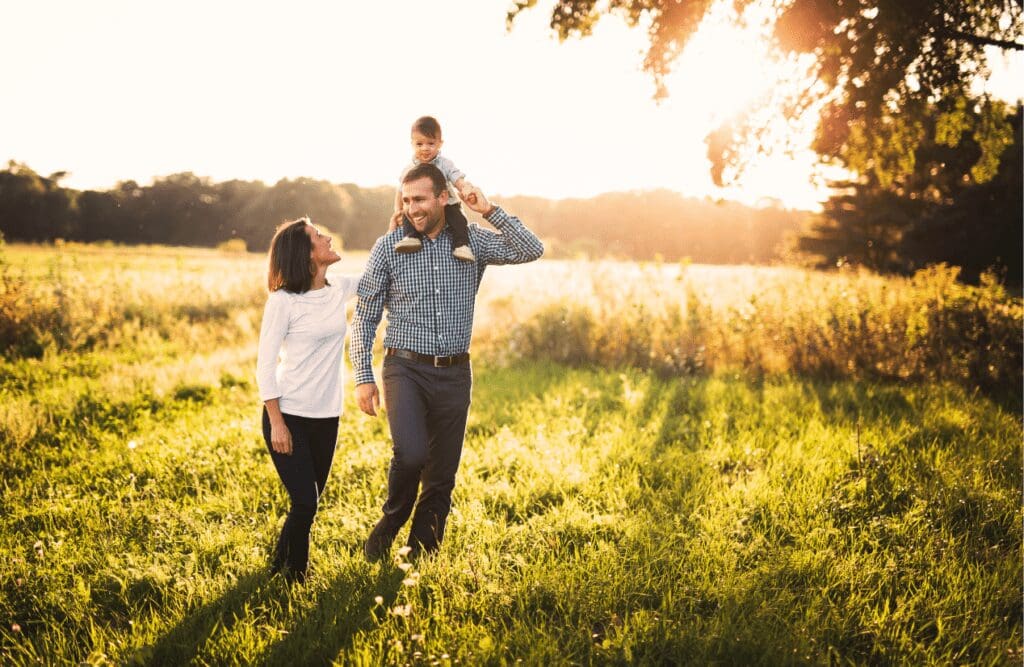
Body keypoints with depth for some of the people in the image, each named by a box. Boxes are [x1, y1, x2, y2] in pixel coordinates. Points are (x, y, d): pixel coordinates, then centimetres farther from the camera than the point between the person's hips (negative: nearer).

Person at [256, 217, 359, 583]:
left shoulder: (340, 288, 3)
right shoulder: (283, 301, -13)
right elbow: (265, 365, -12)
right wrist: (276, 423, -15)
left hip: (326, 417, 6)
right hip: (289, 416, -6)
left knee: (309, 503, 13)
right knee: (305, 503, -8)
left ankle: (280, 568, 34)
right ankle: (293, 580, 14)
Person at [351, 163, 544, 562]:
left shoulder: (472, 241, 3)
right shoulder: (387, 247, 0)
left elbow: (531, 251, -8)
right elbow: (364, 317, 2)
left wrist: (490, 211, -13)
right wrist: (363, 378, -4)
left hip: (454, 374, 2)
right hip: (406, 369, -2)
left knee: (442, 476, 7)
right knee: (411, 454, -24)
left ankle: (421, 556, 22)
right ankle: (389, 524, 5)